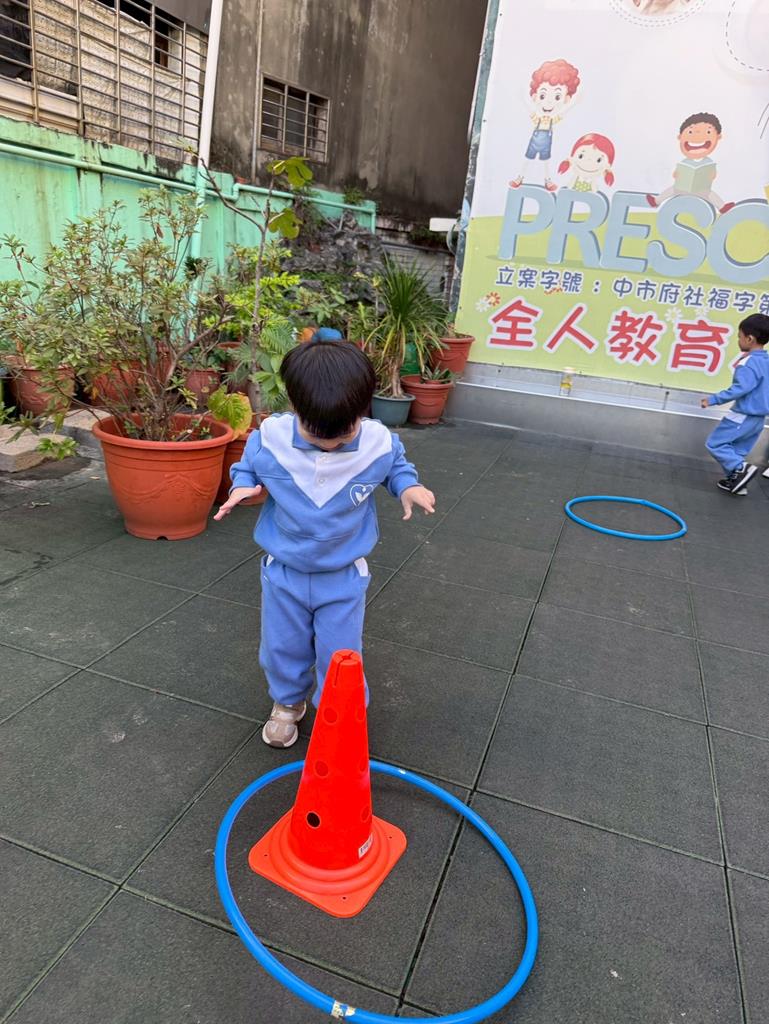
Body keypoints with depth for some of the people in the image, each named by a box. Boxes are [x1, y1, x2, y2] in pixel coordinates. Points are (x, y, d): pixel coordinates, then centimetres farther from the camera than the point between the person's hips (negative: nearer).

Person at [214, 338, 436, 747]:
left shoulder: (379, 443, -21)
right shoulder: (270, 438, -20)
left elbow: (396, 465, 3)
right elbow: (247, 464, 2)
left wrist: (408, 485, -16)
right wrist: (242, 485, -18)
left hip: (344, 576, -1)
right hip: (284, 571, 2)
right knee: (282, 647, 20)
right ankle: (288, 702, 48)